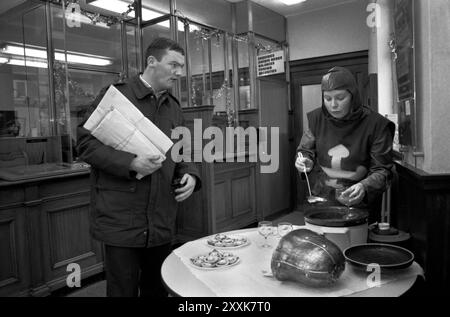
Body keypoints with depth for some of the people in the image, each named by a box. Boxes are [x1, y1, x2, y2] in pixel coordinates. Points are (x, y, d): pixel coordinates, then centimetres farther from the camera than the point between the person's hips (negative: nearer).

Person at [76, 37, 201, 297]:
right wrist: (131, 163, -22)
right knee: (123, 290, 6)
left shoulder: (174, 107, 14)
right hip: (121, 220, -6)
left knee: (158, 289, 19)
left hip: (162, 222, 6)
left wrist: (190, 175, -1)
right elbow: (87, 143, -10)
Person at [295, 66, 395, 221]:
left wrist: (364, 186, -29)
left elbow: (382, 170, -11)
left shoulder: (374, 123, -14)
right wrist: (304, 161, -13)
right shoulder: (317, 118, -4)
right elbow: (305, 150, 9)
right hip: (320, 199, 3)